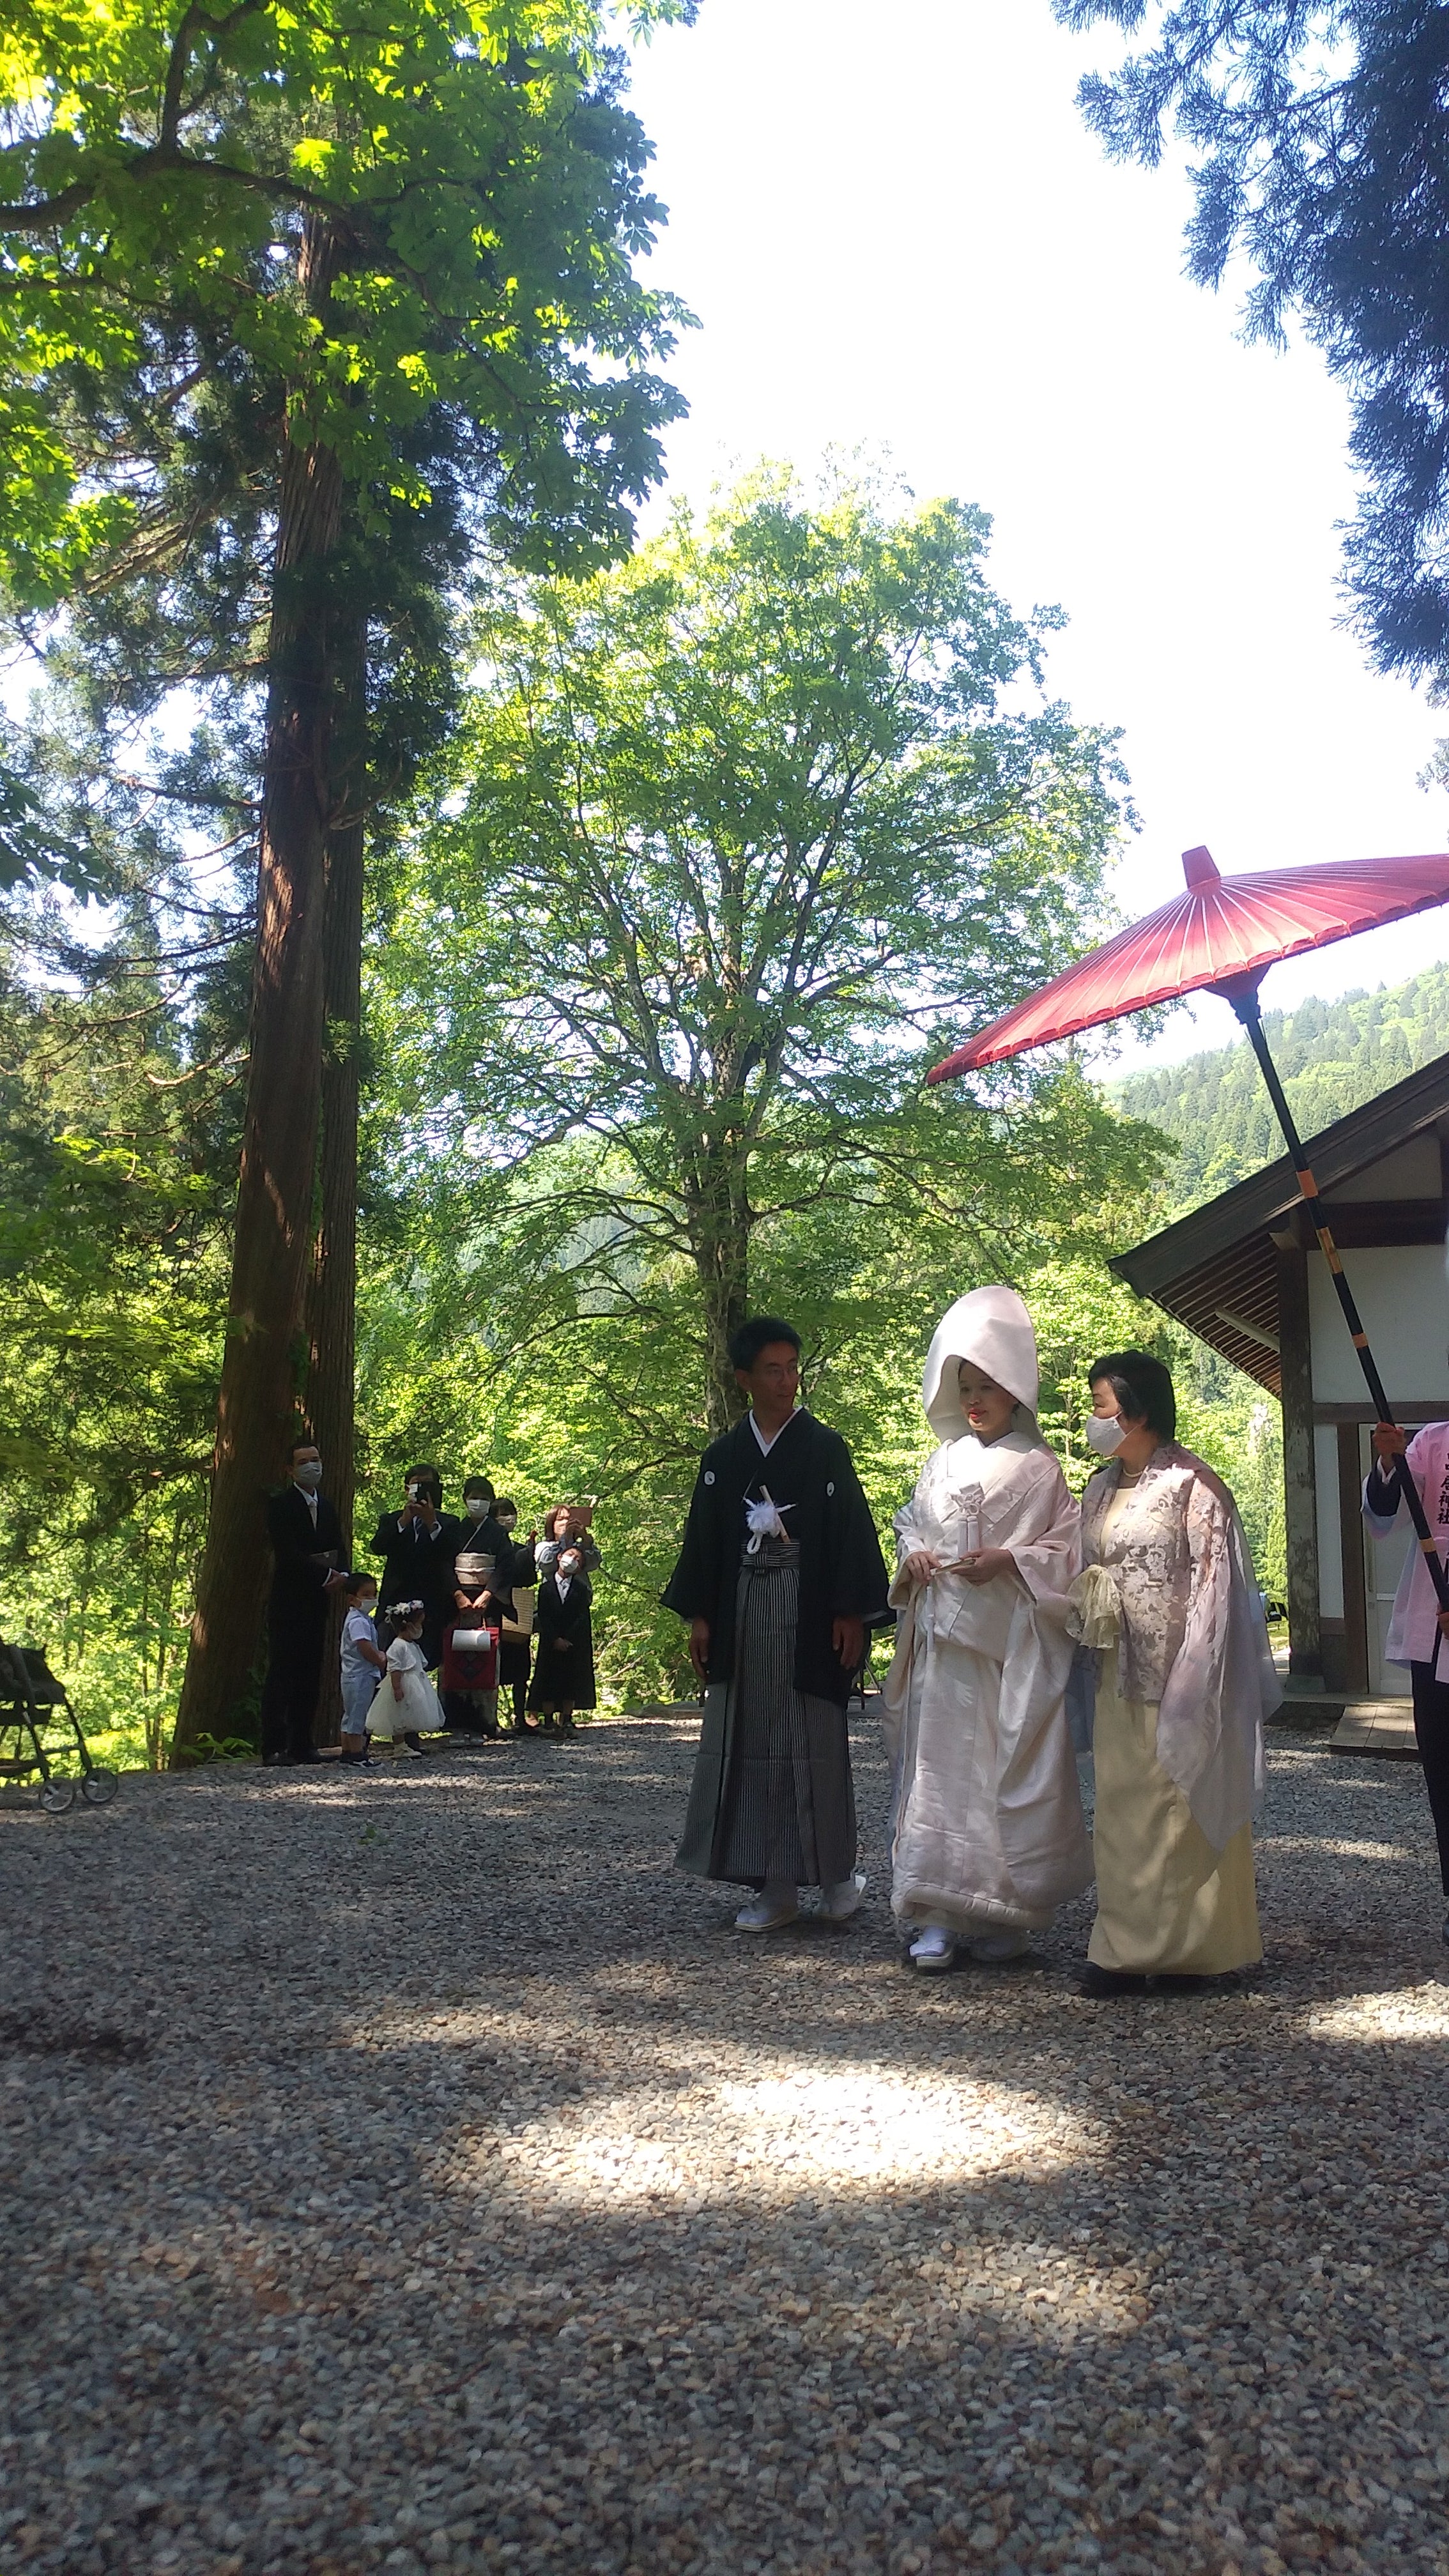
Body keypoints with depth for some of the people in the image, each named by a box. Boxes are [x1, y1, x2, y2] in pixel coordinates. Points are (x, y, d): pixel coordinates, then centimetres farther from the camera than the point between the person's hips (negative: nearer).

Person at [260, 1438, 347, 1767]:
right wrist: (325, 1574, -13)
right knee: (280, 1673, -8)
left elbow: (338, 1551, 17)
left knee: (310, 1675, 6)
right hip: (287, 1601, -7)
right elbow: (288, 1554, -14)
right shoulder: (280, 1506, -4)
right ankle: (274, 1747, -8)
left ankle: (302, 1743, 10)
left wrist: (338, 1576, -4)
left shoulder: (327, 1507, 18)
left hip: (318, 1601, 7)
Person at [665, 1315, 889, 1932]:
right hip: (742, 1613, 3)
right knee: (751, 1743, 3)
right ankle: (774, 1886, 10)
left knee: (815, 1742, 0)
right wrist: (698, 1616, 6)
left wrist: (852, 1613, -7)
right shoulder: (722, 1457, 9)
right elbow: (704, 1540, 11)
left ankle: (834, 1871, 15)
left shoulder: (825, 1448, 1)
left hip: (808, 1614, -3)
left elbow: (852, 1532, -2)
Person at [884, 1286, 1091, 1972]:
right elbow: (909, 1522, 21)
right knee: (939, 1769, 1)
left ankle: (1003, 1916, 12)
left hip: (1011, 1642, -4)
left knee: (1009, 1772, 0)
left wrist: (1007, 1560, -15)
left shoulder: (1038, 1466, -1)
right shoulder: (944, 1459, 12)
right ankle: (938, 1918, 5)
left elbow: (1065, 1550, -1)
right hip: (942, 1638, 4)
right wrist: (912, 1555, 1)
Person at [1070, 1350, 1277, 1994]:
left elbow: (1214, 1578, -13)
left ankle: (1180, 1941, 8)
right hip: (1118, 1670, 7)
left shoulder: (1191, 1484, -10)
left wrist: (1192, 1670, -16)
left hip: (1174, 1667, -7)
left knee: (1176, 1799, -1)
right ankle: (1129, 1942, 17)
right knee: (1121, 1802, 9)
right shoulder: (1101, 1488, 12)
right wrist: (1087, 1614, 6)